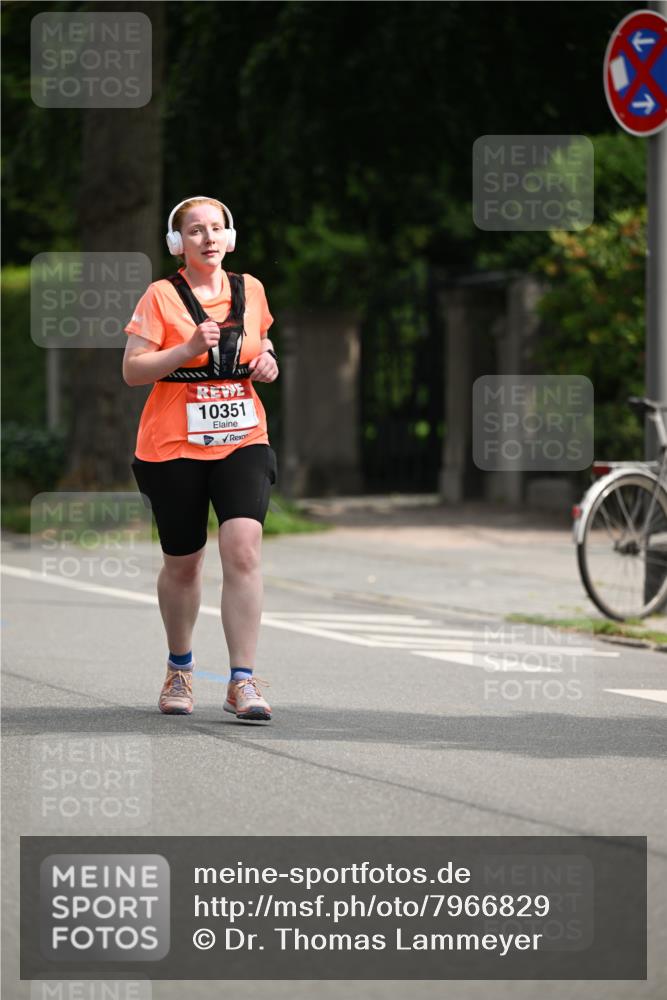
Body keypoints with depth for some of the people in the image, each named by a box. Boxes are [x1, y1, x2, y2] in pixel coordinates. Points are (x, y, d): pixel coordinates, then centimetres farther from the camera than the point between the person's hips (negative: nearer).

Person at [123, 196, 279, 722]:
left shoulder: (250, 290, 8)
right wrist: (188, 349, -20)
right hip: (173, 448, -2)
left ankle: (243, 680, -17)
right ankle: (180, 669, 34)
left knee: (243, 547, -17)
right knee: (183, 563, 9)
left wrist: (267, 359, 4)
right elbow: (132, 369, -8)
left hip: (243, 442, 2)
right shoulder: (161, 296, -4)